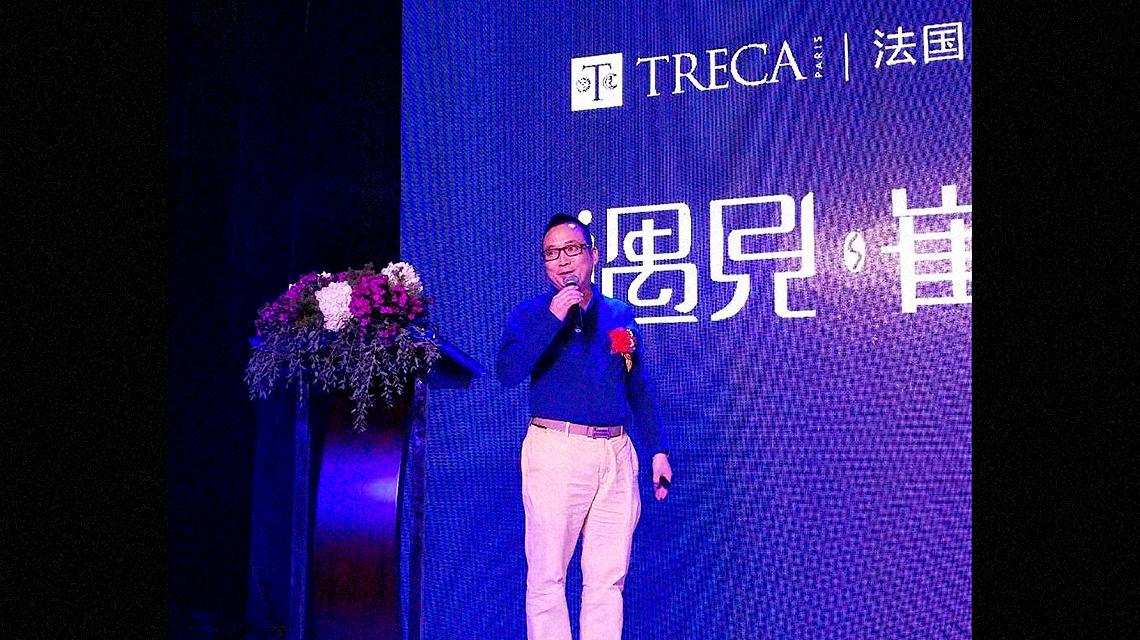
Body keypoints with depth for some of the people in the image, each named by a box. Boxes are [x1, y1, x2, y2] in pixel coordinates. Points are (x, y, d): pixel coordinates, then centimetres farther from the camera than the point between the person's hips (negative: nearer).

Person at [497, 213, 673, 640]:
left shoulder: (620, 314, 16)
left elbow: (640, 388, 21)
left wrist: (658, 450, 15)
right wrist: (554, 317, -17)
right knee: (548, 575, -4)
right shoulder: (530, 314, 4)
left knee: (609, 578, 6)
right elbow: (508, 372, -14)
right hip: (556, 450, -4)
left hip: (616, 455, 4)